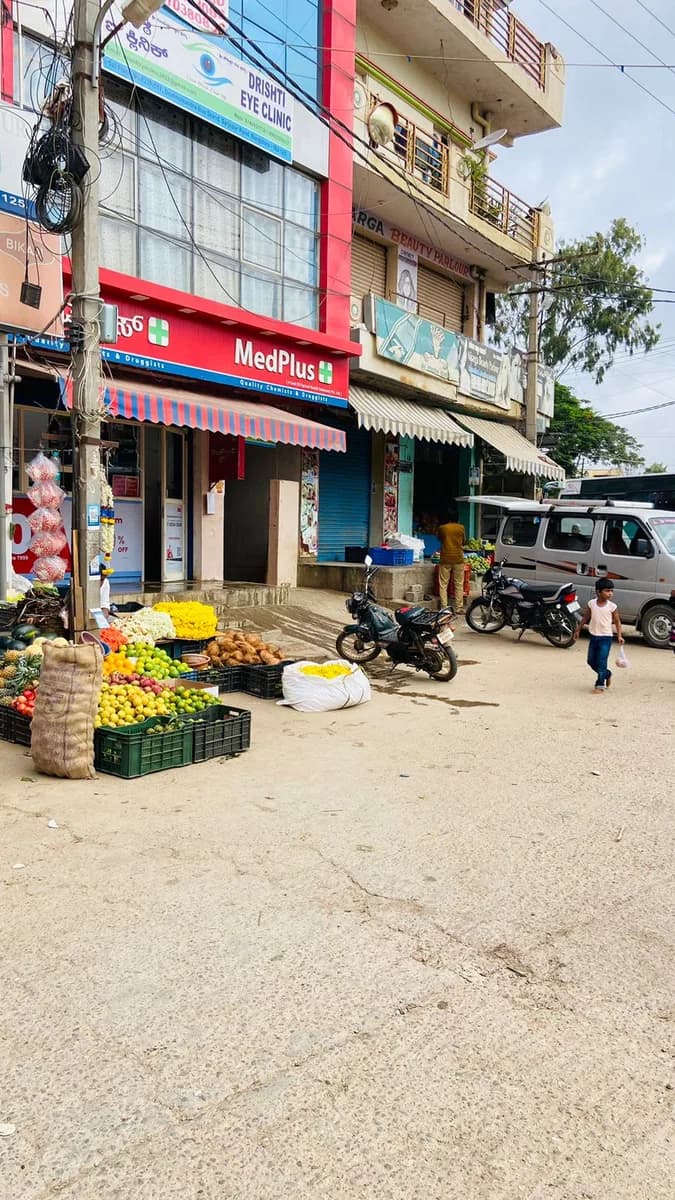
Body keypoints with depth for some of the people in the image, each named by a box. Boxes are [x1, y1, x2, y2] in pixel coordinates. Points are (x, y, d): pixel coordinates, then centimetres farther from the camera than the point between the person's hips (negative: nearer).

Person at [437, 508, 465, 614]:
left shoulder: (442, 528, -2)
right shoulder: (461, 528, -1)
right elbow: (463, 542, 12)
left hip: (445, 559, -1)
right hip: (458, 558, 1)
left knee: (443, 585, 3)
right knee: (459, 584, 6)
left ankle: (444, 608, 0)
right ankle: (459, 607, 6)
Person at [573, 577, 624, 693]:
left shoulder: (612, 606, -8)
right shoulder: (591, 603, -2)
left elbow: (617, 621, -2)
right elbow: (586, 618, 10)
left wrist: (619, 636, -11)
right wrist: (578, 630, 14)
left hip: (606, 638, -4)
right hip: (593, 636, 4)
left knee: (601, 662, -6)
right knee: (591, 661, 12)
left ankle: (600, 684, 5)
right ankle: (607, 674, 34)